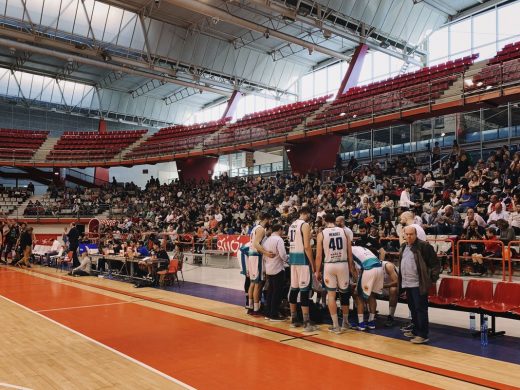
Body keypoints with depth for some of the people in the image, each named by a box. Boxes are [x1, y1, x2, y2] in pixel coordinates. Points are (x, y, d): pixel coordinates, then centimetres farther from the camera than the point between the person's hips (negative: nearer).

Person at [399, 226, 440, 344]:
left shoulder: (424, 246, -11)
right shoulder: (403, 247, 13)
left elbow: (435, 263, -10)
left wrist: (433, 278, -12)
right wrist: (401, 280, 22)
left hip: (419, 284, -8)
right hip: (407, 284, 8)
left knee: (420, 309, -4)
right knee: (413, 309, 16)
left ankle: (423, 335, 2)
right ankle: (415, 330, 28)